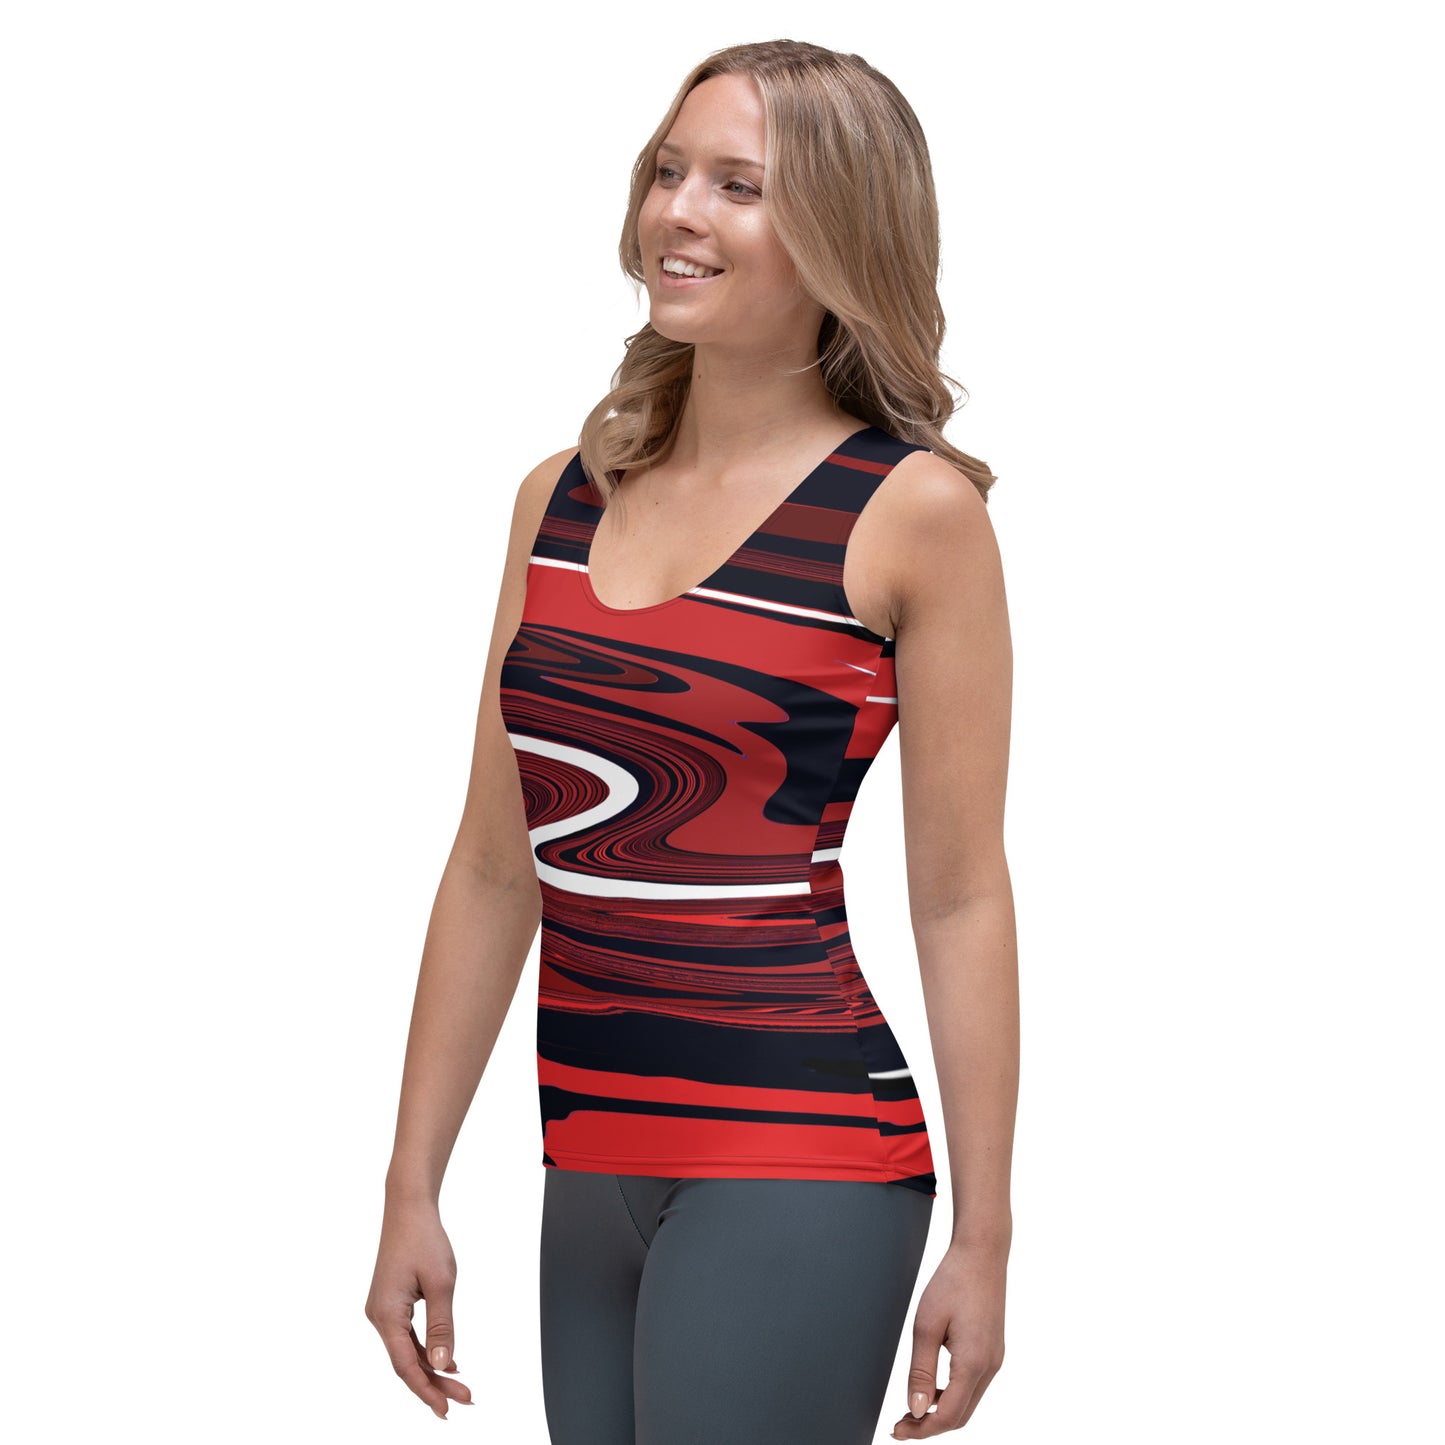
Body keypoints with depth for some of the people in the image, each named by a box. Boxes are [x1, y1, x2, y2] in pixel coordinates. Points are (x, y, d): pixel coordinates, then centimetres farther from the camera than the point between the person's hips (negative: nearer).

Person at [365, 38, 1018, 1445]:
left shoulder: (911, 514, -5)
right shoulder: (560, 496, 9)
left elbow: (960, 898, -5)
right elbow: (496, 872, 12)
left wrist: (982, 1238, -6)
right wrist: (412, 1190, 11)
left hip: (794, 1172, -5)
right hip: (590, 1174, 6)